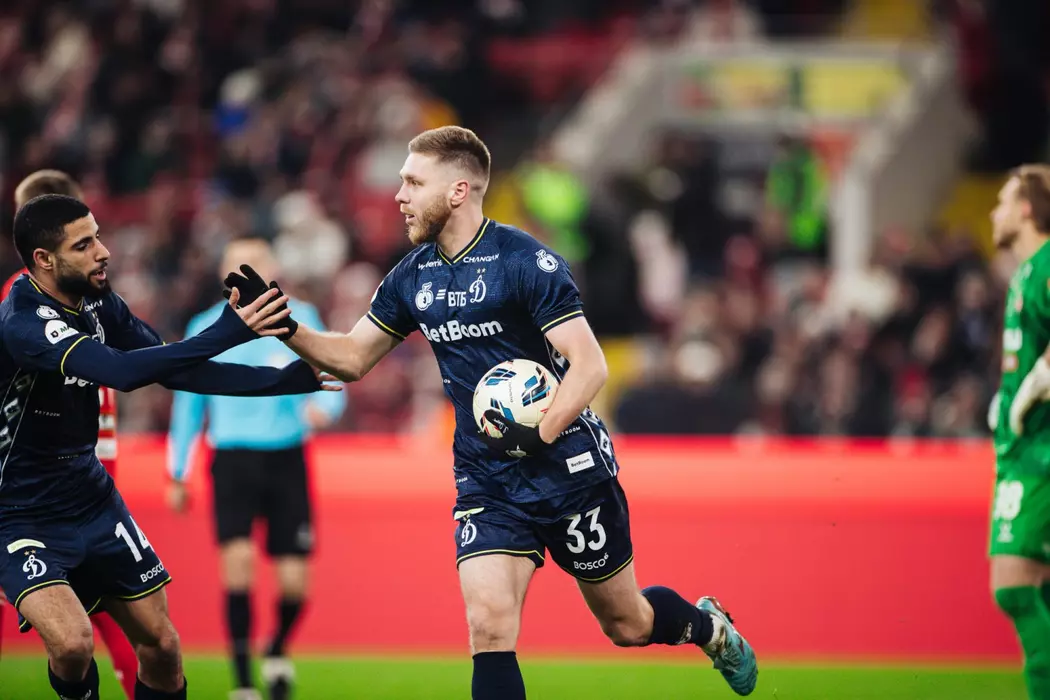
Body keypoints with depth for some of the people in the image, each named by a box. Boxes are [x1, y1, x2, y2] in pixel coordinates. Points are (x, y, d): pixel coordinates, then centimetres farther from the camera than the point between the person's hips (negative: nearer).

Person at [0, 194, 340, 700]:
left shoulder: (99, 306, -1)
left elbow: (178, 372, 7)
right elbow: (120, 372, -39)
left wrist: (284, 380, -1)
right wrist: (228, 332, -41)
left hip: (92, 502, 8)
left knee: (161, 644, 7)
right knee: (72, 643, -27)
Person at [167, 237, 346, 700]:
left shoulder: (300, 320, 2)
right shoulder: (205, 329, 5)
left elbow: (331, 383, 0)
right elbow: (188, 405, 14)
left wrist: (323, 407, -25)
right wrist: (177, 475, 15)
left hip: (286, 458, 0)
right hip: (232, 458, 0)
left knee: (294, 581, -2)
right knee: (238, 558, -20)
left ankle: (278, 650, 31)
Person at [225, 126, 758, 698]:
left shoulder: (525, 261, -16)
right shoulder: (413, 277, 4)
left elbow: (589, 366, -20)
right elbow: (351, 358, 13)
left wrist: (539, 434, -34)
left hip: (569, 467, -5)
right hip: (485, 481, 5)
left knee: (626, 624, 9)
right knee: (489, 625, -14)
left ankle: (709, 626, 43)